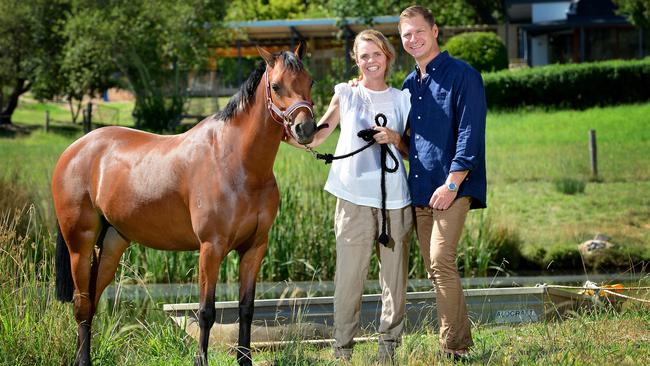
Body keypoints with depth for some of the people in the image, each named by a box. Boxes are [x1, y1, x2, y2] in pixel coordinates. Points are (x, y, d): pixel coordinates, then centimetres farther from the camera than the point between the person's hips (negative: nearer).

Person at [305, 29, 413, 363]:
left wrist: (395, 139, -5)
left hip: (395, 200, 2)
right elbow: (314, 136, 0)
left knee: (395, 279, 4)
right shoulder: (346, 95, 8)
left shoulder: (402, 99, 12)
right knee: (348, 280, -2)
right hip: (354, 200, -2)